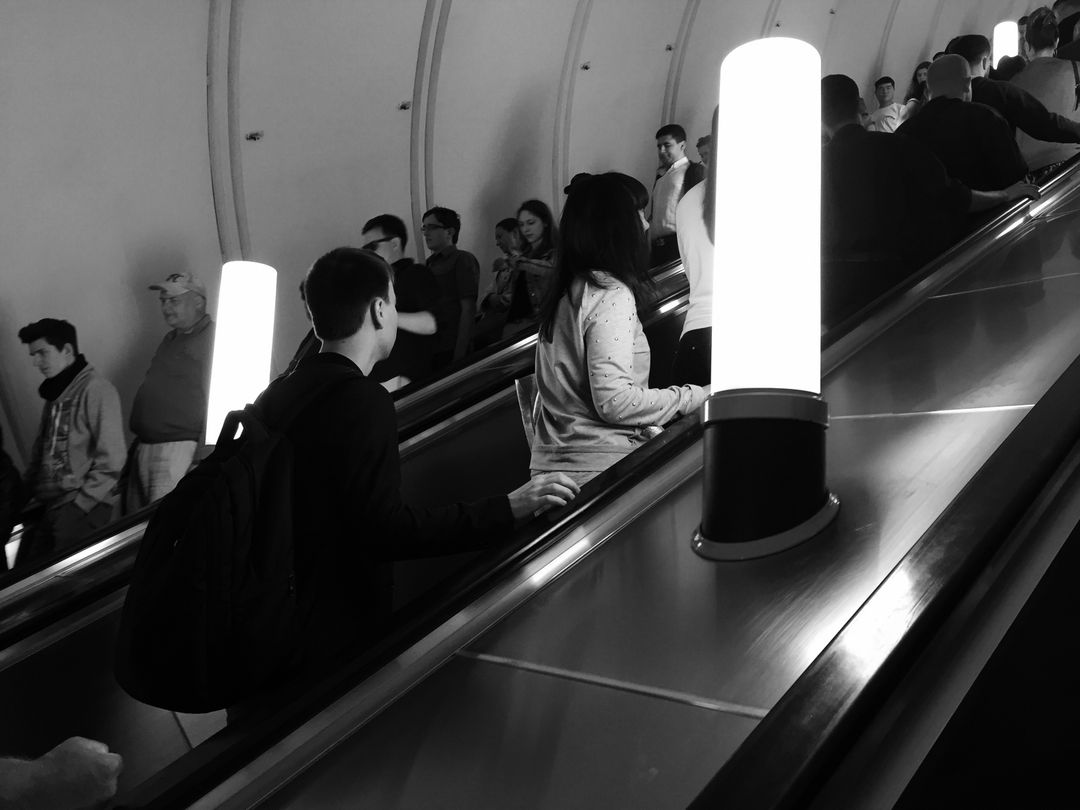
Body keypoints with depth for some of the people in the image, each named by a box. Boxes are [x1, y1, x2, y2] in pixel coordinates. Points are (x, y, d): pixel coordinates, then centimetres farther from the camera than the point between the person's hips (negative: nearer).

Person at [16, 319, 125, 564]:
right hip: (47, 505, 8)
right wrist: (27, 492, 8)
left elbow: (111, 460, -12)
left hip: (83, 506, -8)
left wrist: (81, 503, -14)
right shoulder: (53, 393, 17)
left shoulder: (95, 389, -8)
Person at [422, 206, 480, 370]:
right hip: (430, 350, 7)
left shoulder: (463, 260, -4)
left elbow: (468, 309, -12)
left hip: (450, 350, -7)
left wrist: (459, 355, -19)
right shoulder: (430, 263, 19)